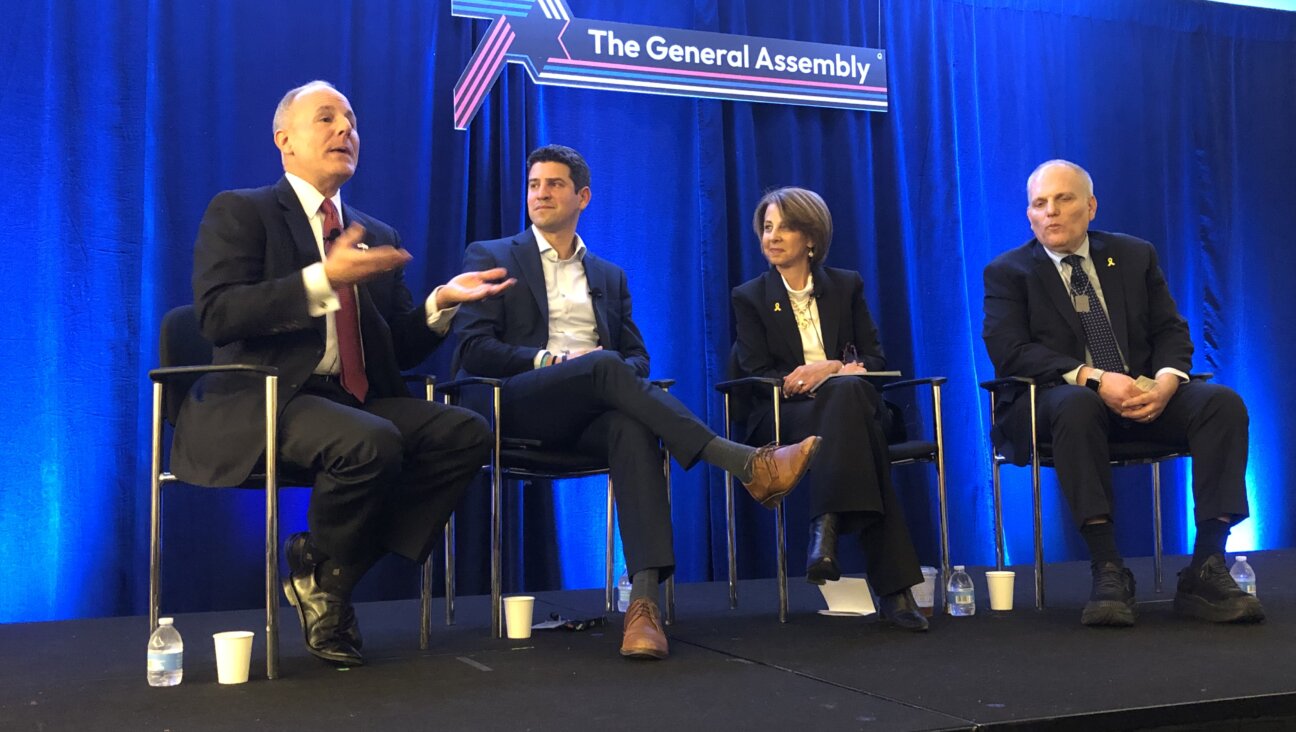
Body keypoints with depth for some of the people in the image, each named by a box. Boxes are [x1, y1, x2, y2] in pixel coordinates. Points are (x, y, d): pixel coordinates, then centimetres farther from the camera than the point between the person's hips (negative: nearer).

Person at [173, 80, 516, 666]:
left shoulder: (378, 237, 21)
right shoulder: (239, 212, 5)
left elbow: (401, 349, 18)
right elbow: (216, 315, -12)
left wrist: (440, 303, -3)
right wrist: (323, 279, -20)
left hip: (355, 401, 6)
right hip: (259, 403, -6)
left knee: (467, 432, -18)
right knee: (370, 442, -35)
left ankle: (332, 570, -9)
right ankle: (320, 575, -4)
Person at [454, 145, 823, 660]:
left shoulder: (609, 276, 26)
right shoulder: (490, 257, 14)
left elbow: (637, 355, 18)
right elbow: (472, 349, 1)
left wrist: (622, 373, -7)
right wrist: (550, 359, -12)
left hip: (589, 413, 3)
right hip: (523, 407, -3)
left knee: (633, 429, -35)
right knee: (604, 366, -34)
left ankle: (644, 599, -48)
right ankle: (746, 465, -42)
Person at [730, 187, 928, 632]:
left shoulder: (846, 286, 15)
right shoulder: (749, 297, 10)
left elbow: (875, 359, 9)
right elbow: (757, 374, -1)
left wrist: (830, 371, -14)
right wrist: (840, 374, -15)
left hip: (848, 404, 2)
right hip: (781, 416, -1)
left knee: (845, 392, -37)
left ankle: (827, 528, -46)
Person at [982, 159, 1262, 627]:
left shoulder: (1135, 256, 17)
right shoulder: (1007, 272, 5)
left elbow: (1171, 332, 11)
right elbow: (1010, 353, -9)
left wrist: (1167, 379, -13)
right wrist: (1093, 378, -23)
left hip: (1143, 396, 4)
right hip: (1056, 399, -4)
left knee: (1223, 402, -23)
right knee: (1077, 404, -39)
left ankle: (1206, 570, -25)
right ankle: (1108, 571, -38)